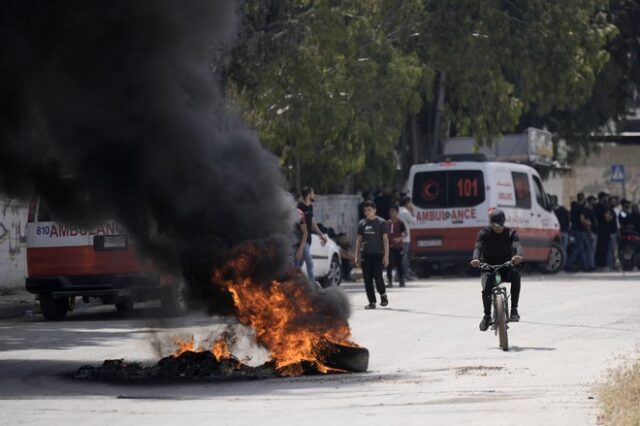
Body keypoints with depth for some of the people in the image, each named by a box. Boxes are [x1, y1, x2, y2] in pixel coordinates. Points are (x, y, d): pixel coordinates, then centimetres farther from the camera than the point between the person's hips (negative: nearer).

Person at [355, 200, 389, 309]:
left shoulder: (381, 222, -1)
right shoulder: (362, 223, 9)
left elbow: (385, 239, -2)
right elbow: (359, 239, 14)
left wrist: (386, 255, -9)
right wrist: (357, 256, 9)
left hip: (377, 254, -4)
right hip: (365, 254, 4)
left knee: (377, 276, -11)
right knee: (367, 279, 0)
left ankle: (383, 294, 17)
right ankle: (372, 302, 6)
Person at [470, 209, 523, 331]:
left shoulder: (510, 233, -5)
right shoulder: (484, 233, -7)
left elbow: (517, 245, -26)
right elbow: (478, 247, -25)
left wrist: (518, 256, -51)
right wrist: (476, 259, -49)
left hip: (506, 267, 0)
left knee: (515, 275, -35)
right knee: (486, 289, -29)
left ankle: (514, 310, -29)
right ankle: (487, 316, -3)